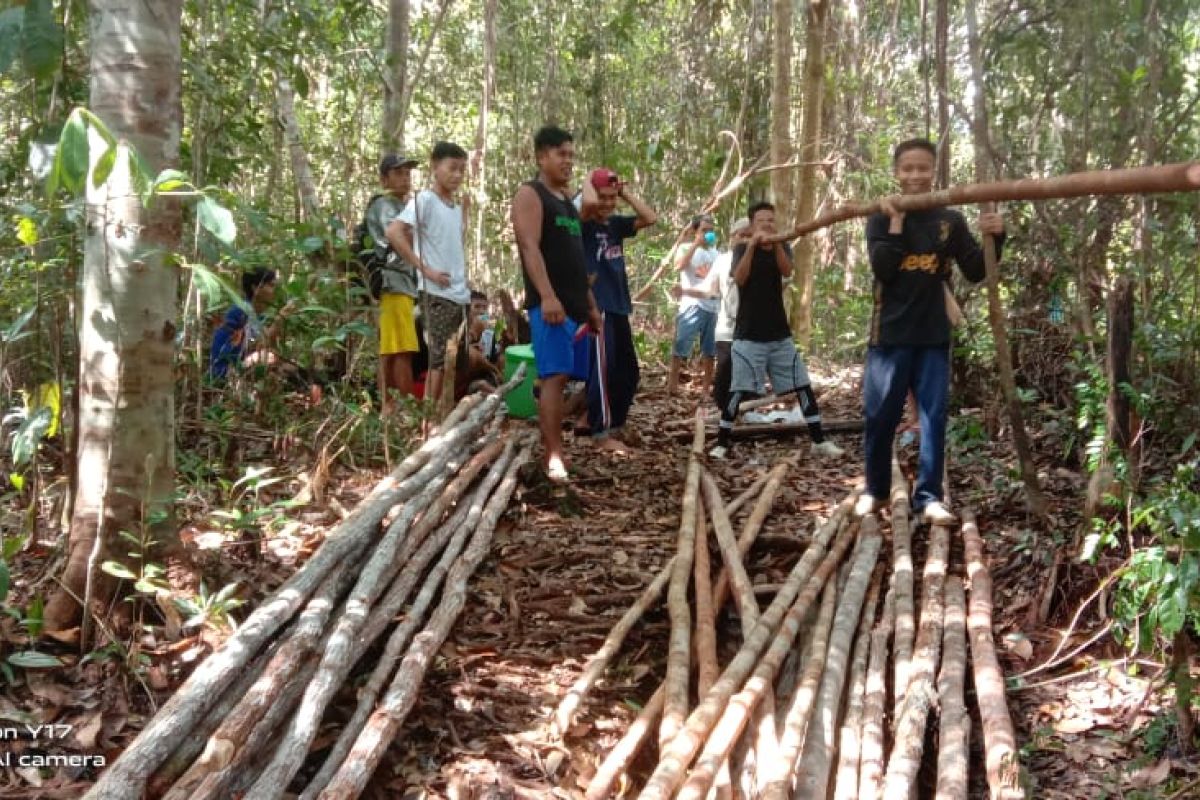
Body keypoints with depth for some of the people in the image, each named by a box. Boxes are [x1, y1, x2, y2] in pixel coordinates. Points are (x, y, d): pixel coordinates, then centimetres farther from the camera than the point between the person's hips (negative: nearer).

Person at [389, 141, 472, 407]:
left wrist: (464, 281, 11)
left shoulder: (457, 207, 16)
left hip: (460, 294, 8)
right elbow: (393, 233, -19)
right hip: (437, 294, -8)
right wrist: (425, 269, -17)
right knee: (440, 359, -7)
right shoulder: (424, 199, -8)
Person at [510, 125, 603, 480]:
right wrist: (547, 296, -27)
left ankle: (554, 447, 14)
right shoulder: (529, 194, -3)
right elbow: (530, 247, -16)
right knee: (554, 376, -15)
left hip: (576, 304, 9)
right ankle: (554, 457, -16)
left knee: (564, 378, 8)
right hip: (550, 303, -9)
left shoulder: (567, 200, 23)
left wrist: (591, 304, 23)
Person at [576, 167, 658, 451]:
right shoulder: (584, 224, -8)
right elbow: (588, 202, -29)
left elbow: (651, 218, 9)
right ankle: (601, 434, -4)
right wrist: (588, 179, -9)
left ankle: (613, 425, 25)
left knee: (628, 373, 12)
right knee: (603, 371, -10)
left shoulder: (616, 224, 13)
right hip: (597, 308, -8)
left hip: (619, 307, 8)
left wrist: (625, 192, 7)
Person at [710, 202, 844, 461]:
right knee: (739, 390, -9)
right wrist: (752, 246, -30)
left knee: (803, 386, 4)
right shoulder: (742, 249, -1)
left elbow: (786, 271, -16)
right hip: (748, 336, -4)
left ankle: (819, 441, 12)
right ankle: (721, 443, 1)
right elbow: (739, 278, -20)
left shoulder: (783, 248, 6)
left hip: (779, 335, 4)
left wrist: (776, 243, -31)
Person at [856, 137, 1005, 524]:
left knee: (934, 416, 2)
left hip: (933, 334, 2)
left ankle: (928, 495, 9)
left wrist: (994, 238, -13)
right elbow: (883, 269, -14)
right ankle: (874, 490, 21)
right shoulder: (882, 218, 0)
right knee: (880, 415, 5)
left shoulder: (949, 220, 5)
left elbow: (975, 272, 2)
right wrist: (896, 221, -16)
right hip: (890, 332, -1)